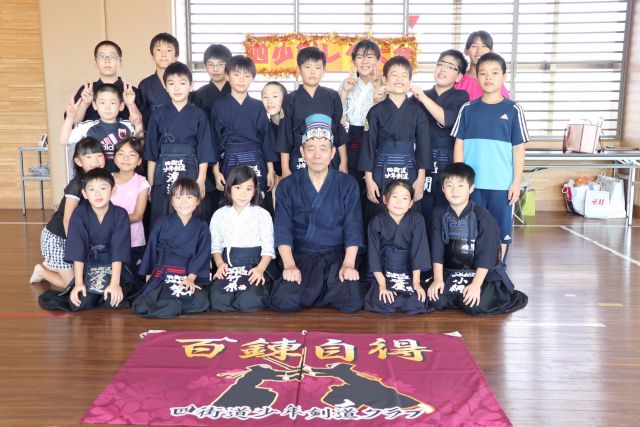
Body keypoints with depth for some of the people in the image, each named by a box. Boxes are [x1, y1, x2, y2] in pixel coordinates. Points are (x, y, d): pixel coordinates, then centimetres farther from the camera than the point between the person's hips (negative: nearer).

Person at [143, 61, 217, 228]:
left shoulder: (198, 115, 2)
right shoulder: (158, 114, 5)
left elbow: (204, 152, 1)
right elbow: (151, 152, 7)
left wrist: (201, 180, -7)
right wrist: (149, 182, 4)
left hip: (190, 171, -1)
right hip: (163, 173, 1)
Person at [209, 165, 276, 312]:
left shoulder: (262, 215, 5)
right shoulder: (219, 215, 11)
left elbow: (268, 249, 1)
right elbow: (216, 246, 12)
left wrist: (260, 269, -16)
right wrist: (220, 264, -8)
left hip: (255, 265, -1)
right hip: (228, 266, 2)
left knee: (250, 302, -30)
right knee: (216, 299, -28)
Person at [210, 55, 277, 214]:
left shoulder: (257, 106, 6)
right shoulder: (219, 106, 3)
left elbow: (266, 137, 7)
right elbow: (214, 139, 4)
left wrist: (270, 170, 4)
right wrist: (216, 171, 0)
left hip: (255, 163, 1)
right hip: (229, 163, -1)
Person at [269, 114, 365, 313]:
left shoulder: (348, 184, 3)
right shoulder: (287, 186, 2)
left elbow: (353, 228, -3)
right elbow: (283, 230, -5)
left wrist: (348, 264, -17)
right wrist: (289, 265, -19)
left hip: (337, 255, 1)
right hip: (300, 255, 0)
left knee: (352, 302, -24)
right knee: (284, 302, -25)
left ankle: (310, 293, 6)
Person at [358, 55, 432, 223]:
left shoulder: (417, 111, 5)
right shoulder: (376, 111, 2)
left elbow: (423, 145, 5)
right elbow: (368, 145, 2)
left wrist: (421, 178, -1)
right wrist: (368, 179, -3)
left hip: (409, 173, 1)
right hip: (381, 173, -1)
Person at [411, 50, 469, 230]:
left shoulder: (461, 97, 4)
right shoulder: (419, 96, 12)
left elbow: (448, 120, -14)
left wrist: (423, 98, -14)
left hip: (448, 165, -2)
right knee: (424, 214, 1)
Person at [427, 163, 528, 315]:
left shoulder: (482, 215, -12)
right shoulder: (439, 214, 0)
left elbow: (486, 252, -16)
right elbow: (437, 248, -2)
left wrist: (476, 284, -24)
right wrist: (438, 279, -11)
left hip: (484, 273, -3)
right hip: (451, 272, 3)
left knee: (474, 305, -26)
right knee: (436, 300, -20)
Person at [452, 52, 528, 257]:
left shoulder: (513, 110, 2)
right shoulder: (468, 109, 5)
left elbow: (518, 149, 2)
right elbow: (459, 145, 6)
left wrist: (517, 182, -3)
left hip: (502, 184, -1)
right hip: (471, 183, 1)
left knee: (501, 231, 7)